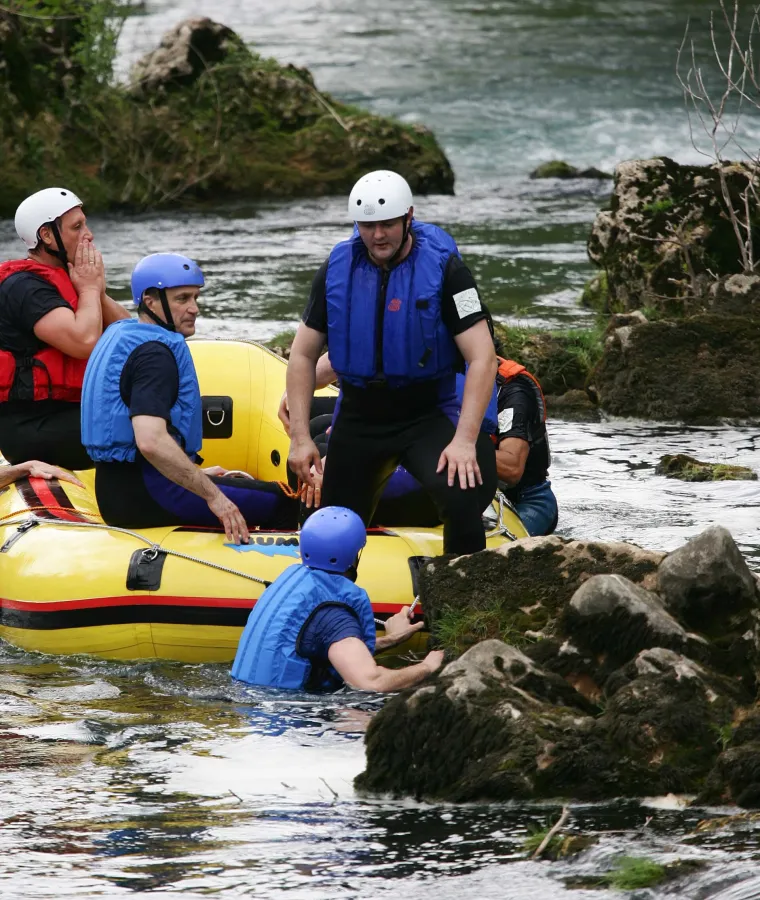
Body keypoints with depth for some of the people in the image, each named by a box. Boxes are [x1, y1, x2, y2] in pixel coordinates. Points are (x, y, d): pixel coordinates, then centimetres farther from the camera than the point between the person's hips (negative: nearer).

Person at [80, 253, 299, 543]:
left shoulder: (119, 336, 17)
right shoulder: (155, 352, -15)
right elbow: (151, 441, -29)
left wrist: (193, 475, 27)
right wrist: (211, 494, -25)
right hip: (147, 496, -11)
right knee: (281, 500, -8)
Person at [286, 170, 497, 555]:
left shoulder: (443, 268, -13)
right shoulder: (336, 270, -2)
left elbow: (482, 358, -17)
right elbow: (303, 356, 5)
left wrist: (465, 439, -26)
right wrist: (300, 437, -4)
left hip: (429, 415, -4)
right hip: (358, 418, 4)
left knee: (461, 498, -29)